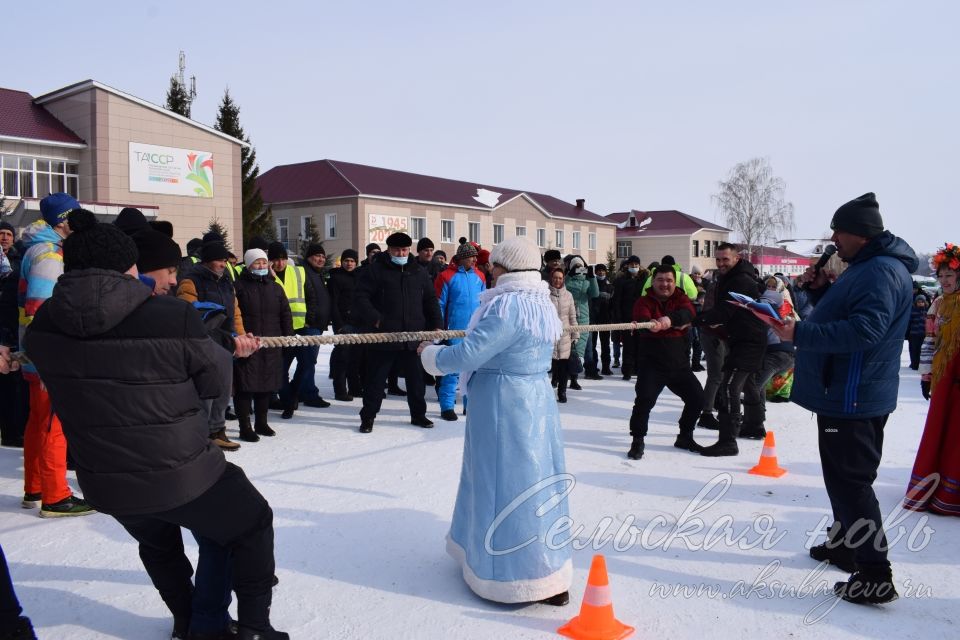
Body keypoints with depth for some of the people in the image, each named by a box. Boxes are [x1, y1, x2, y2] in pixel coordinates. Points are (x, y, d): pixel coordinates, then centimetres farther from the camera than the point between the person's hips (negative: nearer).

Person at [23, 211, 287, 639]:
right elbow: (215, 384, -10)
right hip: (182, 476, -4)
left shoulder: (43, 326, -9)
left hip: (103, 484, 5)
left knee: (156, 540, 37)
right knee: (252, 526, 24)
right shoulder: (174, 316, -22)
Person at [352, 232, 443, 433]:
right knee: (376, 379, 6)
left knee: (416, 377, 12)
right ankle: (368, 416, 18)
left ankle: (418, 414, 28)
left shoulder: (419, 272, 12)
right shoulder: (375, 269, -1)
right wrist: (375, 319, -18)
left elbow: (431, 301, 16)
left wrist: (436, 325, 4)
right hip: (382, 335, -3)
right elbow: (360, 298, -7)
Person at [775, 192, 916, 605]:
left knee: (850, 482, -7)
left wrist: (801, 333, -29)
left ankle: (875, 575, -2)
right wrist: (820, 289, 6)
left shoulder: (881, 271, -19)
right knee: (843, 477, 22)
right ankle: (845, 545, 36)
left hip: (854, 398, -11)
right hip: (845, 394, 11)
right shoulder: (865, 268, 15)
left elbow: (864, 330, -30)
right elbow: (840, 316, 23)